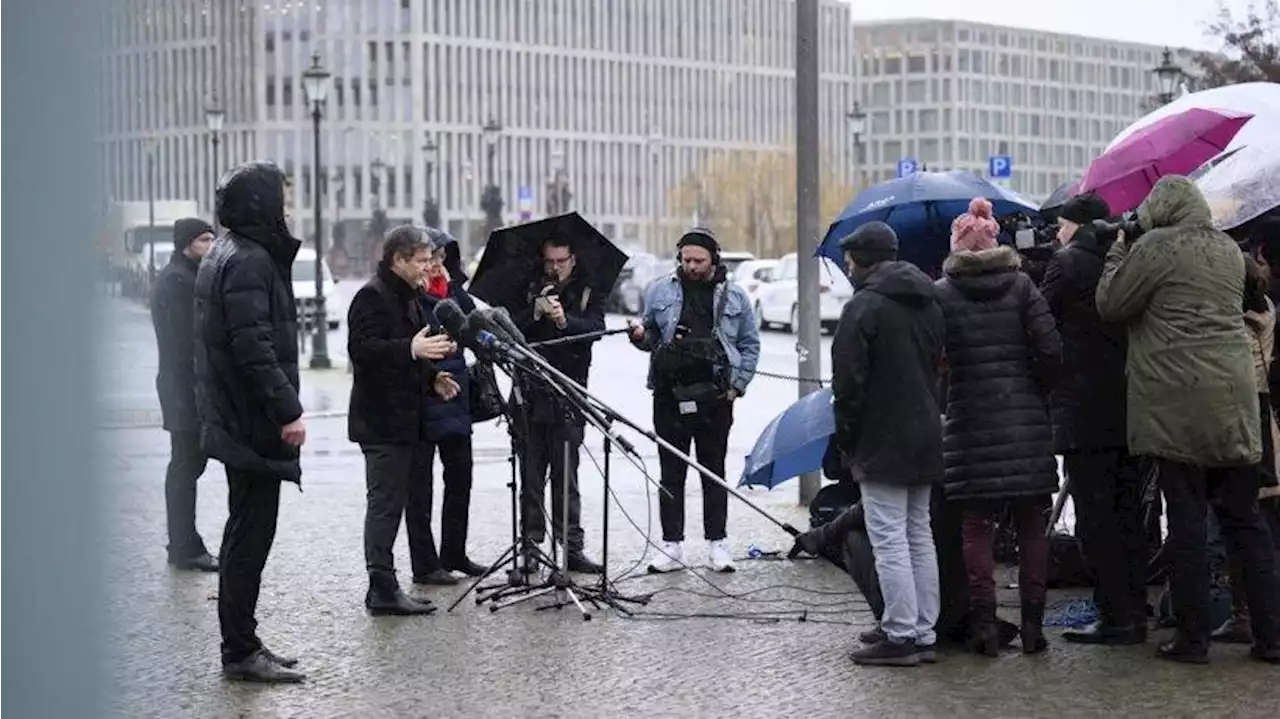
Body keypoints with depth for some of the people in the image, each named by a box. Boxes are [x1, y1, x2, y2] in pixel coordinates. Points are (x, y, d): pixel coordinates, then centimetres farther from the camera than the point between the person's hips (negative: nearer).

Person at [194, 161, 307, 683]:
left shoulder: (225, 254, 16)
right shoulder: (248, 261, -17)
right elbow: (255, 348, -24)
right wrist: (288, 411, -22)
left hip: (233, 420, 11)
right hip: (253, 424, -11)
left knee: (246, 533, 15)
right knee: (250, 535, -5)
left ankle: (242, 644, 23)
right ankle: (240, 653, 0)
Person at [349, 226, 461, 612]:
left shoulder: (409, 297, 18)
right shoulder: (372, 297, -14)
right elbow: (362, 349, -26)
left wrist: (432, 377, 13)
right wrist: (411, 349, -36)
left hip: (410, 417, 10)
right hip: (382, 421, -10)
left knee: (418, 497, 21)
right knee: (385, 504, -11)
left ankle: (426, 566, 36)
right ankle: (382, 590, -12)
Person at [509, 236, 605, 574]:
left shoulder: (588, 294, 8)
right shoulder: (530, 292, 10)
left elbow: (595, 328, -10)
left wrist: (565, 321, -27)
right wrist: (536, 312, -18)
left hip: (568, 399, -1)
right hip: (531, 396, 1)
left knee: (566, 476, 1)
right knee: (531, 475, 3)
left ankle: (572, 546, 3)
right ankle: (530, 545, 7)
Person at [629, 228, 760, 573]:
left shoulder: (734, 297, 6)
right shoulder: (660, 291, 7)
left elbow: (750, 345, 10)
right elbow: (650, 334, 14)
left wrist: (737, 386, 0)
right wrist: (641, 336, -10)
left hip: (714, 399, 0)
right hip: (670, 398, 1)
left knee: (714, 472, 7)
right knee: (671, 474, 3)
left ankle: (717, 544, 14)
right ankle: (672, 547, 8)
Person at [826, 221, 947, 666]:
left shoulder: (864, 307, -12)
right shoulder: (929, 304, 14)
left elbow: (848, 382, -15)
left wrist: (847, 441, -6)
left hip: (881, 443, -8)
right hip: (925, 440, 8)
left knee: (889, 539, -5)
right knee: (920, 536, 13)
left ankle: (901, 637, -6)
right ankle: (925, 633, 16)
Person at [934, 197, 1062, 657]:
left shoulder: (942, 293, -1)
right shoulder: (1021, 286, 1)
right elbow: (1050, 349, -4)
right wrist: (1038, 394, 9)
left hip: (969, 421, -1)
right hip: (1026, 419, 1)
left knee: (977, 526, 4)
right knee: (1031, 525, 8)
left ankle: (984, 624, 0)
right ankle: (1033, 625, 9)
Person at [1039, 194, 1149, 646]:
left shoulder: (1068, 264, -8)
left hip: (1084, 412, -7)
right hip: (1128, 409, 7)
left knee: (1095, 518, -5)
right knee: (1128, 514, 11)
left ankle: (1116, 618, -7)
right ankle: (1135, 613, 14)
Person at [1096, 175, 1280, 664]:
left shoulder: (1155, 248, -7)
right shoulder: (1229, 250, 14)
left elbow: (1110, 305, -3)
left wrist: (1117, 253, 14)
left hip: (1180, 405, -6)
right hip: (1235, 405, 6)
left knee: (1187, 521, -1)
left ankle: (1192, 638, 2)